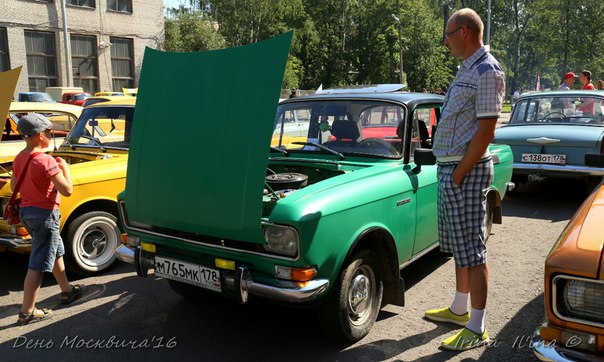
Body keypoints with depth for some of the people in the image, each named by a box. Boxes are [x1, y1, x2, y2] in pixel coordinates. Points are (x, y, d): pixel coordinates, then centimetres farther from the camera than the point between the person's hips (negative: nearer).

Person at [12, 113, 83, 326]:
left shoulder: (19, 158, 4)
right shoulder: (46, 160, -22)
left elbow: (13, 186, 14)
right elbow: (67, 190, -22)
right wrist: (64, 167, -8)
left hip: (25, 212, 9)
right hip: (44, 214, -9)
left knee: (57, 251, 25)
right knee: (38, 265, 1)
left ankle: (67, 291, 40)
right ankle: (27, 312, 9)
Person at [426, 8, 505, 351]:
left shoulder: (487, 71, -12)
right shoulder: (468, 70, 17)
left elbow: (486, 132, -18)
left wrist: (459, 174, -18)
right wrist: (451, 172, 13)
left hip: (467, 170, -10)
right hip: (450, 168, 10)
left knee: (471, 250, -5)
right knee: (459, 246, 17)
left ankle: (477, 329, 5)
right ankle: (459, 309, 31)